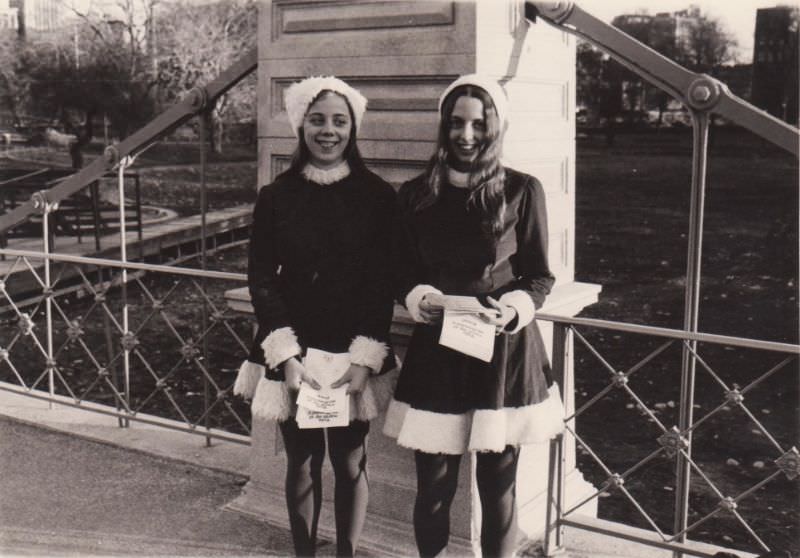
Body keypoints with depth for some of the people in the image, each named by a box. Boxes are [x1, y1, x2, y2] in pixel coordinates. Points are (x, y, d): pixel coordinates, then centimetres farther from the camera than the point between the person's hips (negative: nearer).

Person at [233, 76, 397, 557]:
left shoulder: (378, 197, -2)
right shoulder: (276, 197, 0)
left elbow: (385, 283, -3)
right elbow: (261, 280, -1)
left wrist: (365, 358, -11)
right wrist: (286, 356, -11)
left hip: (357, 354, 0)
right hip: (293, 353, 1)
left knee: (351, 463, 9)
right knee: (303, 463, 9)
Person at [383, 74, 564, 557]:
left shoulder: (521, 191, -2)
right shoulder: (416, 194, 4)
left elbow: (540, 277, 2)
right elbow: (404, 273, 9)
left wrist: (514, 308, -17)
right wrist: (421, 299, -13)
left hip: (504, 349, -1)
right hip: (436, 349, 2)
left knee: (499, 485, 8)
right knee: (433, 485, 7)